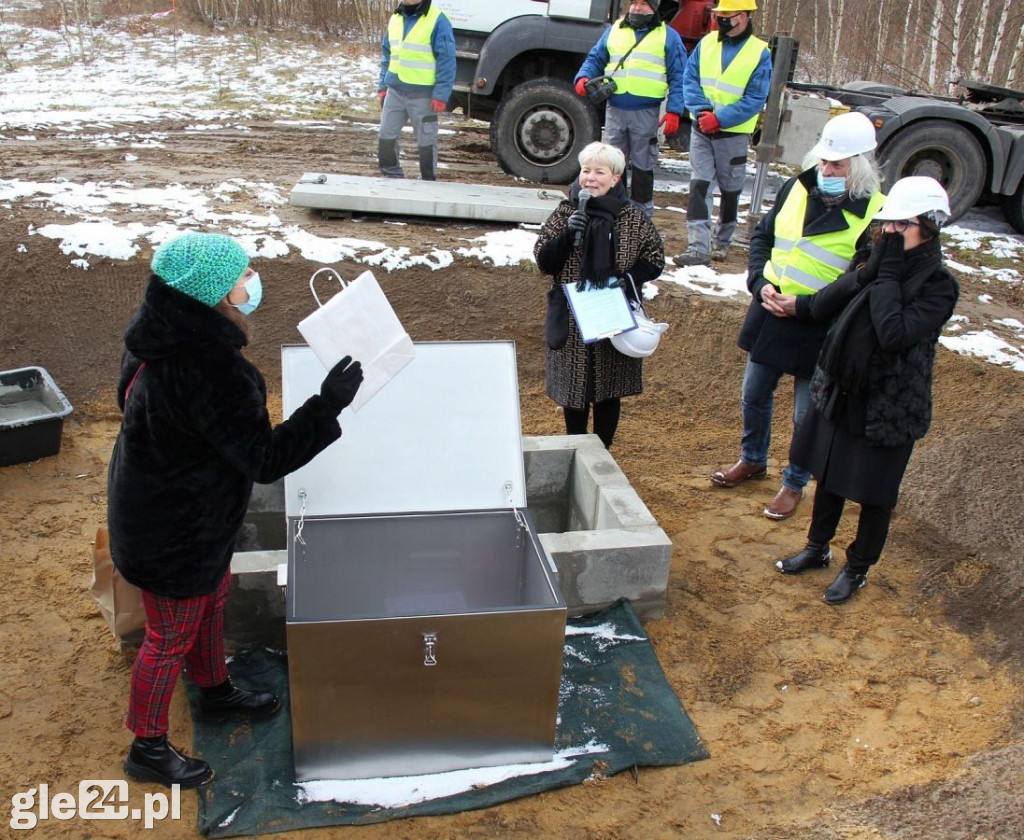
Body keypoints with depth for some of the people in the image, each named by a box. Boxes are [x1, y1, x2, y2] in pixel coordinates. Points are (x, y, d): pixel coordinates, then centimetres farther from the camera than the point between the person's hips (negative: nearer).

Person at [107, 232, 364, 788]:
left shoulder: (163, 335, -6)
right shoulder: (209, 371, -36)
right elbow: (265, 459, -30)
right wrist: (328, 405, -30)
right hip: (173, 529, -9)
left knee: (211, 600, 29)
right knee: (172, 637, 12)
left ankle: (215, 692, 54)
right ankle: (148, 748, 34)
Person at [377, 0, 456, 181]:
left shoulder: (437, 20, -10)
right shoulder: (395, 18, 11)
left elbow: (446, 59, -12)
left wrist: (441, 94, -17)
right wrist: (382, 85, 12)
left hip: (423, 93, -6)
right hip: (395, 90, 6)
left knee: (426, 140, 3)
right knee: (386, 136, 8)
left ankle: (428, 181, 16)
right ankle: (393, 176, 21)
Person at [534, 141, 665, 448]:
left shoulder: (632, 218, -2)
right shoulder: (565, 213, 0)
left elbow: (655, 259, 4)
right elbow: (544, 262, -3)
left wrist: (628, 278, -14)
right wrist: (567, 234, -20)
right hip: (571, 322, 1)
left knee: (608, 392, 9)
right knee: (572, 389, 9)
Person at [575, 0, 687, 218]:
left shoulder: (668, 36, 4)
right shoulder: (614, 30, 14)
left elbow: (678, 78, 0)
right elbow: (595, 59, 17)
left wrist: (674, 111, -10)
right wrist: (583, 77, -5)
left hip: (646, 112, -3)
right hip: (615, 109, 3)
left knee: (642, 166, 4)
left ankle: (642, 215, 12)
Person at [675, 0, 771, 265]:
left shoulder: (760, 53, -6)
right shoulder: (706, 43, 4)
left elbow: (755, 100, -11)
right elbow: (690, 80, 2)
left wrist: (719, 118, -19)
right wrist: (702, 110, -14)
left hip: (734, 133, -2)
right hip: (701, 129, 2)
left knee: (730, 189, 10)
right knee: (699, 185, -7)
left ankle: (722, 241, 27)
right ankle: (698, 247, -10)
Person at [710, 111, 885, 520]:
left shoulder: (873, 214, -15)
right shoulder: (796, 188, 1)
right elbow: (762, 236, 12)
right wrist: (760, 282, -5)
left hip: (818, 330, -5)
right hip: (769, 314, 5)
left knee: (807, 415, 8)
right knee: (753, 395, 20)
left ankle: (794, 484, 30)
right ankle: (752, 460, 44)